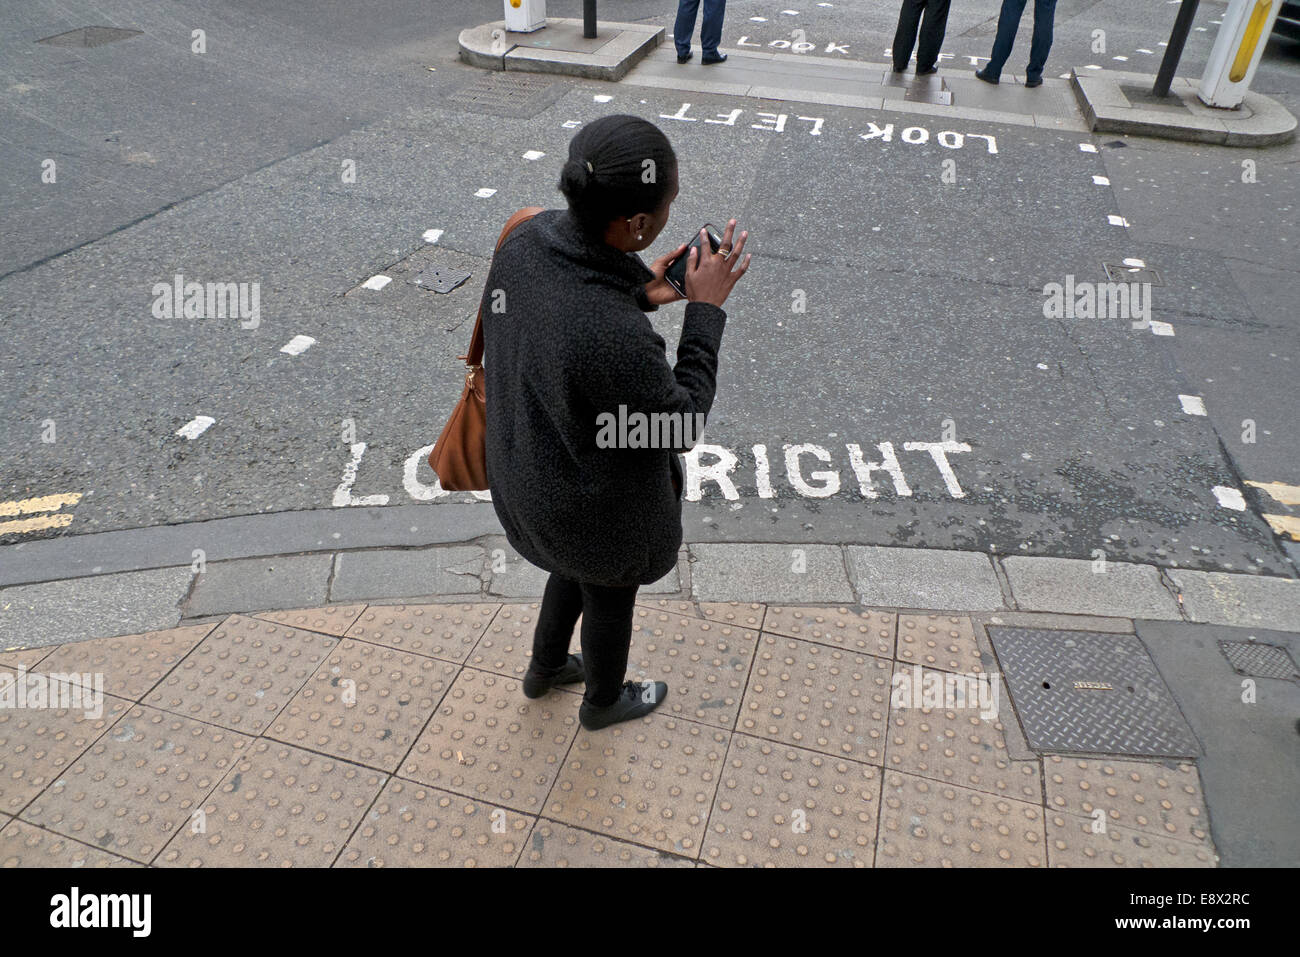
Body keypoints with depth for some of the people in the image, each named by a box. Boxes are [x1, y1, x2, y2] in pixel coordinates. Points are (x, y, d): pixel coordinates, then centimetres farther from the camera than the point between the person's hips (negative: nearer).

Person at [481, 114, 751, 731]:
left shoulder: (528, 239, -18)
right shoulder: (615, 338, -42)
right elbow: (679, 425, -23)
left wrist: (639, 295, -7)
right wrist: (705, 310, -19)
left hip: (523, 468, 7)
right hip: (596, 507, -7)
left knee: (577, 567, 36)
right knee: (609, 596, 26)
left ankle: (544, 668, 63)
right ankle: (603, 702, 58)